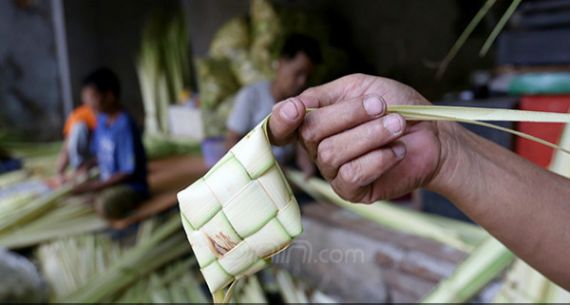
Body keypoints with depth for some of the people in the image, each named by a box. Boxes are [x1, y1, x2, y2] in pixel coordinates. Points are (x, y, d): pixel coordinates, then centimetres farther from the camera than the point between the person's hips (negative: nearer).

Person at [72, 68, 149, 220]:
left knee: (105, 206, -34)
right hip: (107, 181, 8)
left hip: (131, 186, -8)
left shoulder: (125, 126, -24)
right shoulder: (102, 119, 2)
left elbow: (128, 173, -22)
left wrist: (93, 186, -18)